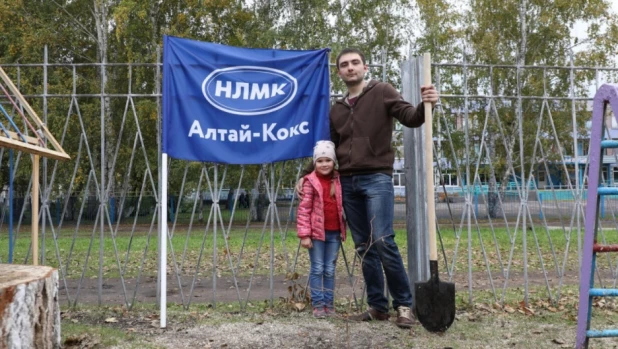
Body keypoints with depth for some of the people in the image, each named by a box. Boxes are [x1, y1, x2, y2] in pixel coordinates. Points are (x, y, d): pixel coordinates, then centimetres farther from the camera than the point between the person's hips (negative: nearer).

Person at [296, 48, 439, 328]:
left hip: (377, 179, -5)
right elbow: (329, 149, 23)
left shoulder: (381, 92, 3)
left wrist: (425, 106, -30)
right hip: (348, 183, 6)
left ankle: (404, 305, -2)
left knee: (383, 241, -14)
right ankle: (378, 306, 13)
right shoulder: (337, 109, 17)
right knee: (364, 247, 6)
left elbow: (410, 118, -8)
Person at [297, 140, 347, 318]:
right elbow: (304, 209, -7)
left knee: (330, 269, 9)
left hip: (334, 232, 4)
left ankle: (329, 304, 16)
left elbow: (343, 205, 15)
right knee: (317, 269, 2)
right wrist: (304, 234, -12)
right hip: (316, 231, -3)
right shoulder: (310, 181, -4)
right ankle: (318, 304, 9)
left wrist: (344, 228, 6)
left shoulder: (339, 180, 8)